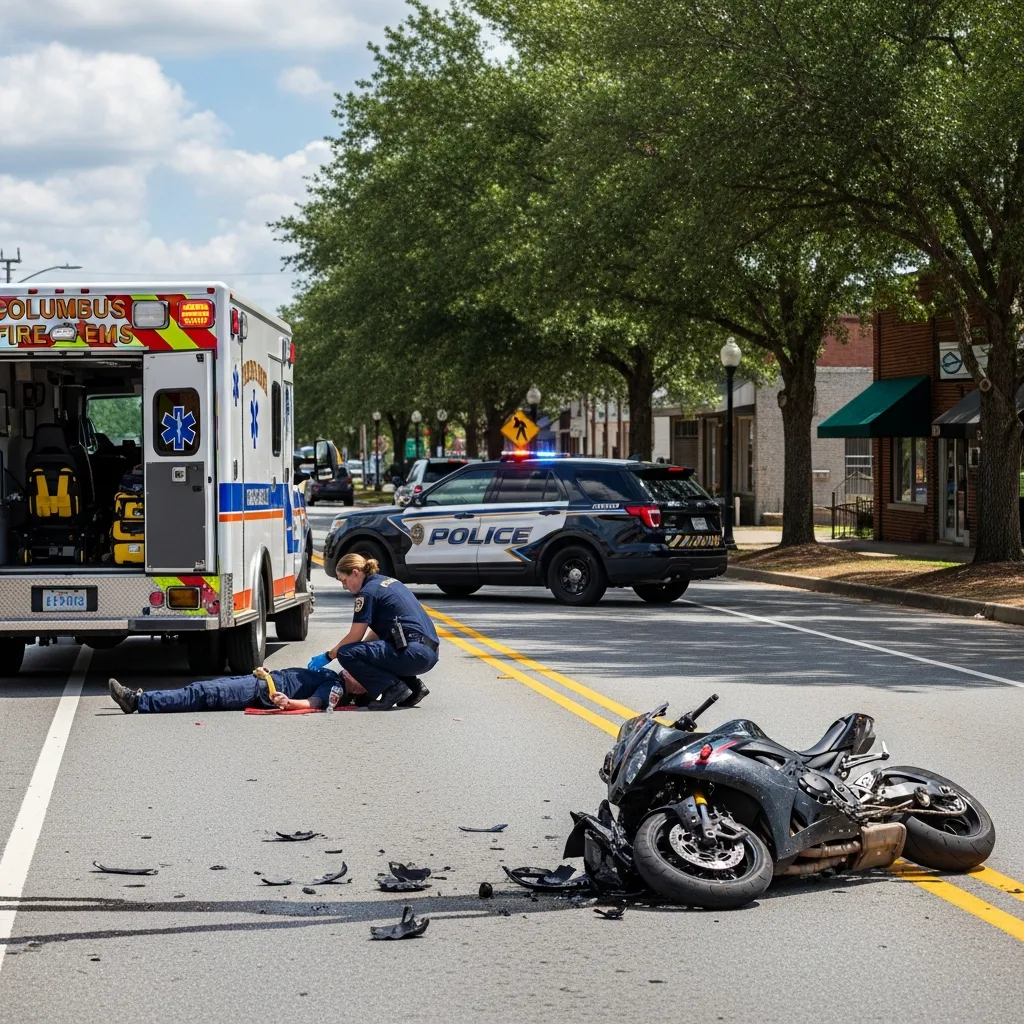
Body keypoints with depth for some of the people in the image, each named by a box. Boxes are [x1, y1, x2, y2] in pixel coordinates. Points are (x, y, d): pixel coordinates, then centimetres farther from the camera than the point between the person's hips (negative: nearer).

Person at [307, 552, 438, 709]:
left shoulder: (368, 592, -6)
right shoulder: (388, 582, 21)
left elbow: (355, 636, -3)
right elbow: (378, 631, 26)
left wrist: (328, 656, 10)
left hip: (414, 653, -10)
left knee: (345, 654, -11)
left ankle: (394, 687, -11)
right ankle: (412, 684, 13)